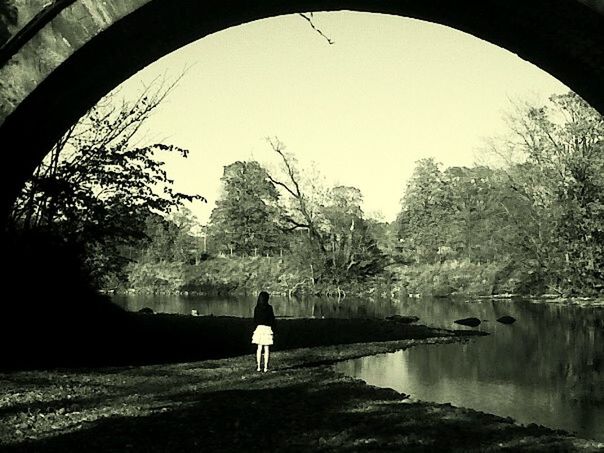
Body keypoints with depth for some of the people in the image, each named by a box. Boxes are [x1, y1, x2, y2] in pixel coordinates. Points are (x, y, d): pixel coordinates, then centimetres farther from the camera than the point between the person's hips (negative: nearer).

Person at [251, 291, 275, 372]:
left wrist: (255, 328, 14)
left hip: (259, 328, 2)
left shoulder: (257, 308, 0)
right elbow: (272, 319, -5)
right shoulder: (269, 307, -8)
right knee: (266, 349, 3)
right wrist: (272, 328, 7)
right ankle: (266, 367, 3)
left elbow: (255, 320, 5)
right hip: (267, 328, -2)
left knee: (259, 348, 9)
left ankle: (258, 366, 7)